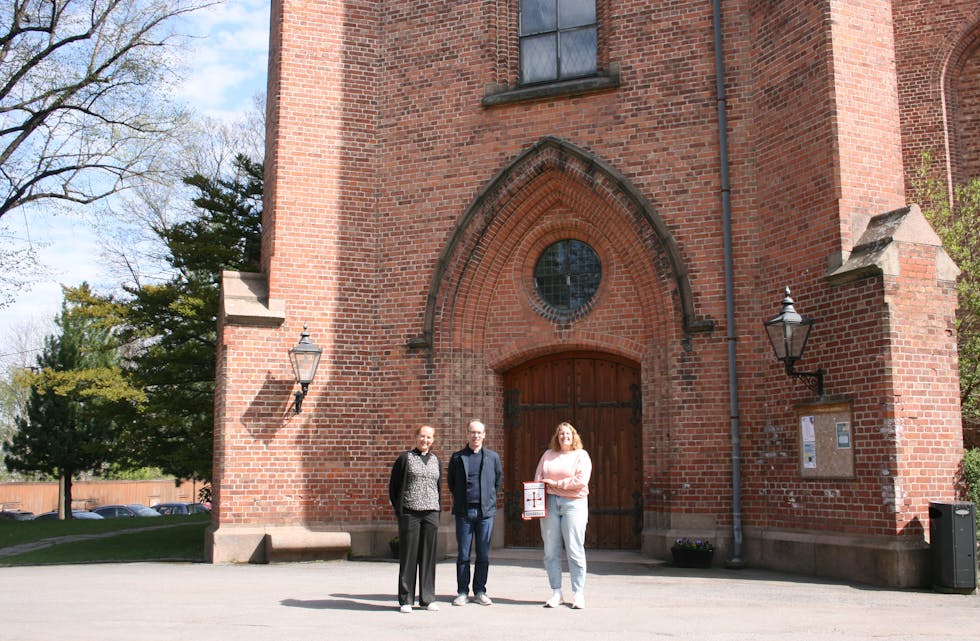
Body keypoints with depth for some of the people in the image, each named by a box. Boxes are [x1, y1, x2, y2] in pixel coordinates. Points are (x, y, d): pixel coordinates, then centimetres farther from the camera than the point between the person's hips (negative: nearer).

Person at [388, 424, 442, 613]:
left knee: (428, 556, 6)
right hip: (409, 514, -4)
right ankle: (405, 600, 7)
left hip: (431, 513, 4)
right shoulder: (405, 459, 1)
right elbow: (393, 486, 2)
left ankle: (427, 598, 14)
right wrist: (398, 511, -5)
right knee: (408, 556, 0)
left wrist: (437, 514, 11)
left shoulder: (436, 461, 14)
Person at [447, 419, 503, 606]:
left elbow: (499, 479, 16)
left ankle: (480, 591, 13)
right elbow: (450, 481, 15)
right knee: (463, 554, 2)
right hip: (464, 512, -1)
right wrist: (459, 499, 11)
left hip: (485, 511, 1)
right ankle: (462, 592, 10)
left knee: (483, 554, 4)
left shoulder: (493, 457, 7)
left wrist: (490, 498, 11)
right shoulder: (457, 457, 6)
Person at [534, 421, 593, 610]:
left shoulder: (581, 455, 4)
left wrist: (556, 483, -7)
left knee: (575, 550, -3)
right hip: (549, 504, 3)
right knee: (551, 551, 4)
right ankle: (556, 592, 12)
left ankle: (578, 593, 4)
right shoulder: (548, 455, 15)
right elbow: (538, 480, 11)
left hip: (573, 504, -3)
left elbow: (581, 480, -10)